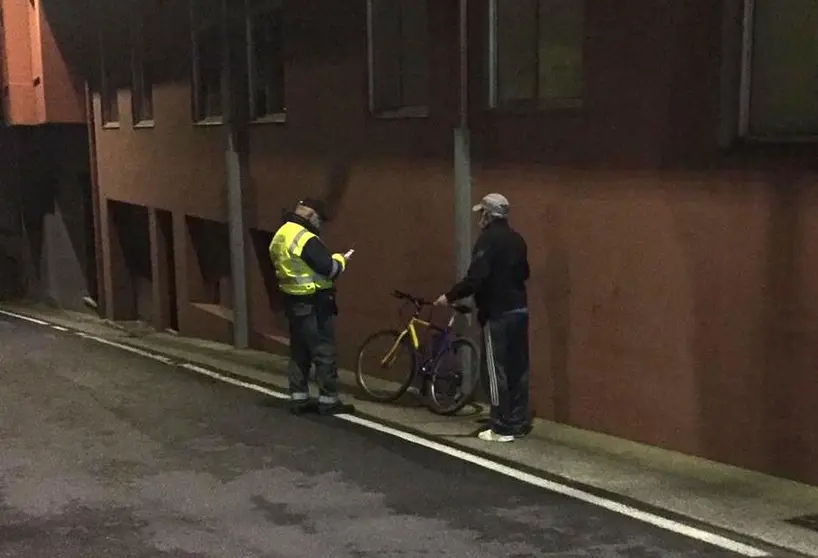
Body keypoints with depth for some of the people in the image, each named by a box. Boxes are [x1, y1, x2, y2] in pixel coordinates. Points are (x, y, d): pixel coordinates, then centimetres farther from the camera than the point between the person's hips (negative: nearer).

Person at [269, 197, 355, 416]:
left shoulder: (279, 236, 10)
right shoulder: (306, 238, -20)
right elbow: (329, 268, -21)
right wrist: (341, 259, 0)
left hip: (293, 300, 9)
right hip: (314, 303, -9)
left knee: (299, 351, 14)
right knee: (325, 352, -1)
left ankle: (298, 399, 18)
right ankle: (328, 401, 3)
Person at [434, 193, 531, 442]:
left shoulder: (488, 239, -14)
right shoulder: (516, 238, 11)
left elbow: (475, 278, -21)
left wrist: (449, 297, -11)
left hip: (498, 314, -8)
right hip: (519, 310, 8)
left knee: (497, 370, -2)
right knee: (518, 369, 11)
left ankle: (503, 429, 1)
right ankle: (520, 423, 17)